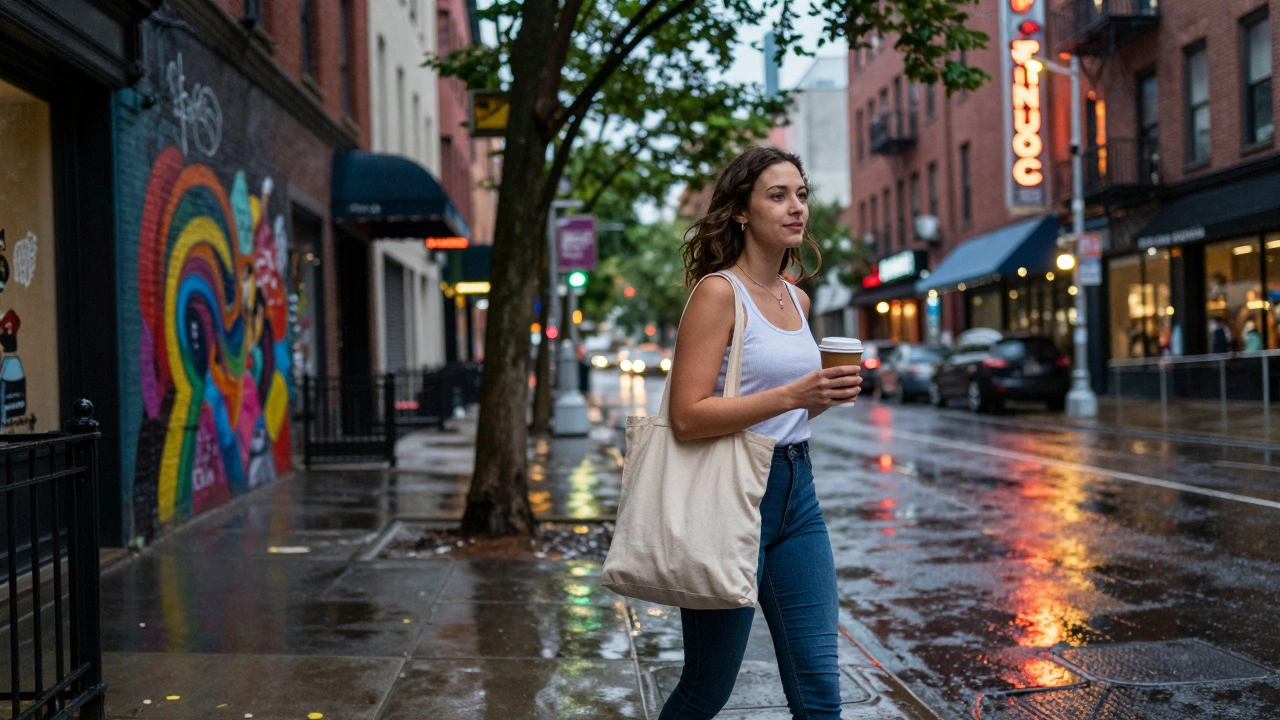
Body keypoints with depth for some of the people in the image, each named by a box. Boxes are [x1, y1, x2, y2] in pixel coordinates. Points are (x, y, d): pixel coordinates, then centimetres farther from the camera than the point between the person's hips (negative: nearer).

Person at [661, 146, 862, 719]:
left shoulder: (797, 300, 12)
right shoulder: (718, 291, -11)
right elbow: (687, 418, -19)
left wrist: (826, 396, 4)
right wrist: (794, 394, -24)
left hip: (797, 493, 7)